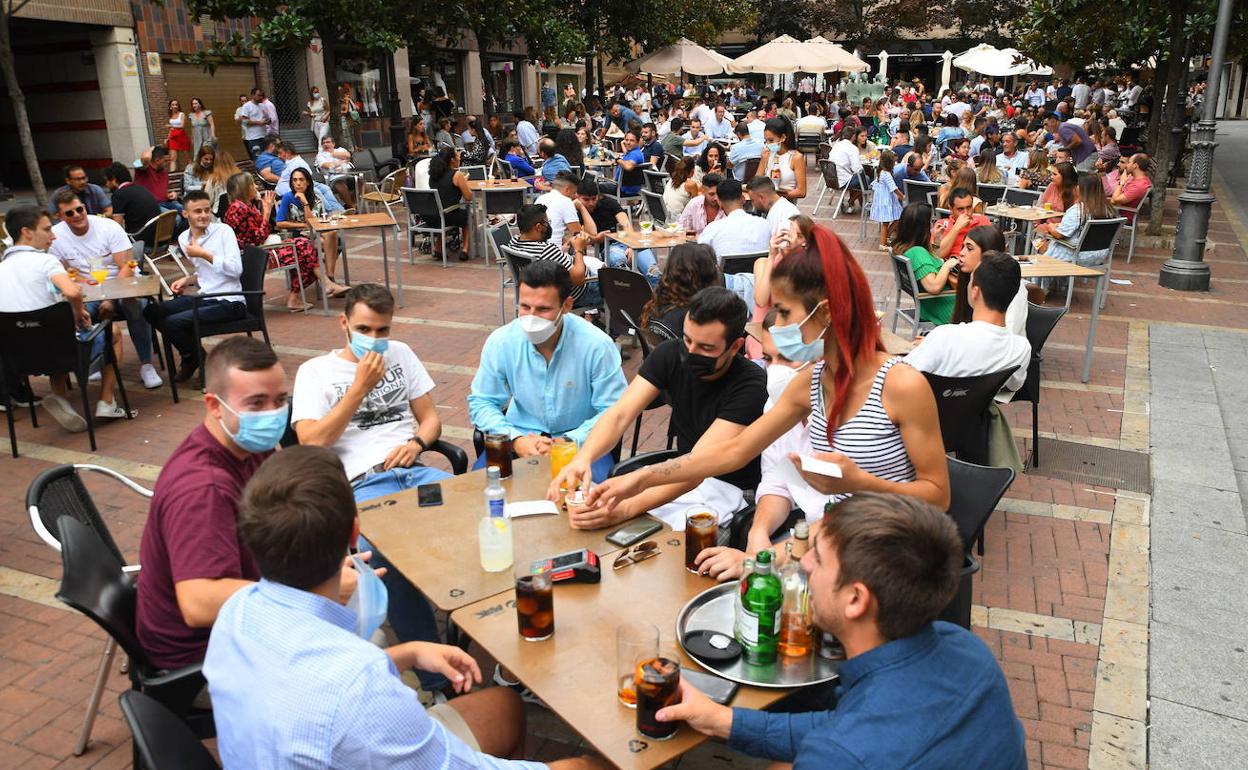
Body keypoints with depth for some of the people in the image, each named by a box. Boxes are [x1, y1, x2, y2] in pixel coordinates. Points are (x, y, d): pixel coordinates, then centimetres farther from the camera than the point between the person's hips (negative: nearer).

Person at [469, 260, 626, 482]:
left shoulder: (597, 345, -15)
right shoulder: (500, 341, -7)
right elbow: (481, 403, 3)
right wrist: (515, 439, -14)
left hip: (578, 440, -2)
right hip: (521, 437, 2)